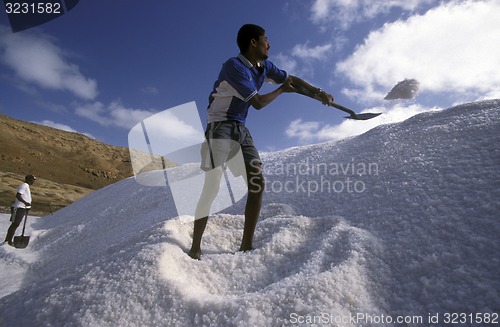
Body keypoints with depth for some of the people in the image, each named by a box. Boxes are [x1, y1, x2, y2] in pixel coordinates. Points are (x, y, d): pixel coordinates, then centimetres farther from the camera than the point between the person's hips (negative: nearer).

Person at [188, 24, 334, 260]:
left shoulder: (264, 67, 11)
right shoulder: (234, 66, -14)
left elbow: (292, 79, 23)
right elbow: (258, 103, -14)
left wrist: (318, 92, 12)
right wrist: (281, 89, 3)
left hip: (241, 130, 8)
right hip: (220, 127, -8)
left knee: (257, 184, -4)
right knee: (212, 187, -15)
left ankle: (246, 246, 3)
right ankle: (195, 247, -2)